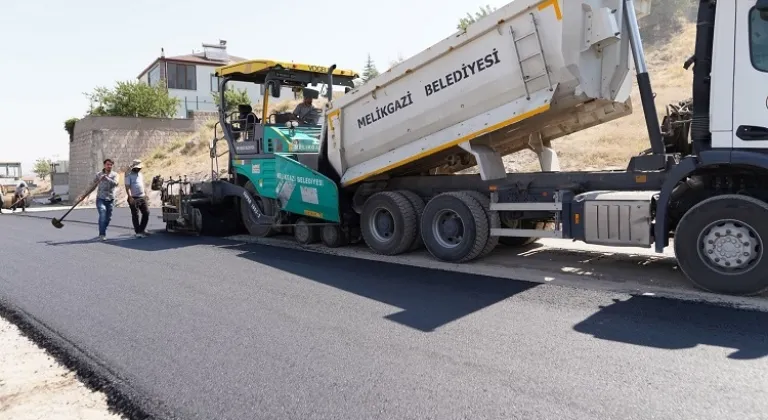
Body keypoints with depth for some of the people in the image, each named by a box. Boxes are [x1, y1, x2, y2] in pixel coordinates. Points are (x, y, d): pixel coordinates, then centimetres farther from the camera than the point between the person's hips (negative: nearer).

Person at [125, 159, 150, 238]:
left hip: (142, 197, 6)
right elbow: (127, 187, -12)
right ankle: (138, 232, 3)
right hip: (134, 198, -6)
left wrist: (145, 194, 20)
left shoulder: (140, 174, 16)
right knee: (135, 215, -1)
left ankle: (142, 229, 18)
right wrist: (130, 197, -21)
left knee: (146, 213, 4)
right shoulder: (129, 175, -5)